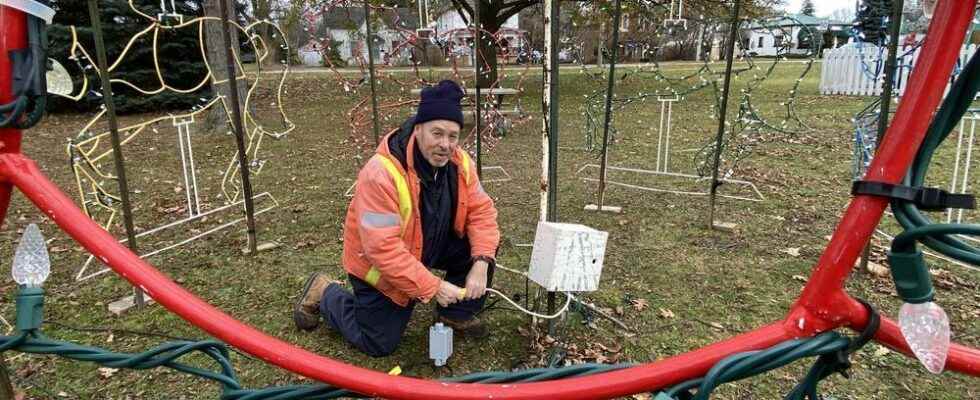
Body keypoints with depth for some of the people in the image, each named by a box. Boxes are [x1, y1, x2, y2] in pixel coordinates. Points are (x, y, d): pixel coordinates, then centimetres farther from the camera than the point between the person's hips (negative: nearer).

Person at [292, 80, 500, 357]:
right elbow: (383, 249, -36)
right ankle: (324, 294, 26)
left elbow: (481, 211, -12)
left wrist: (481, 263, -28)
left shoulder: (460, 163, -14)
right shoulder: (381, 174, -36)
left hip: (432, 248, 6)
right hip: (378, 267, -5)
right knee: (378, 344, 3)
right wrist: (433, 286, -33)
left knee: (483, 245, -13)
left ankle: (457, 316, 10)